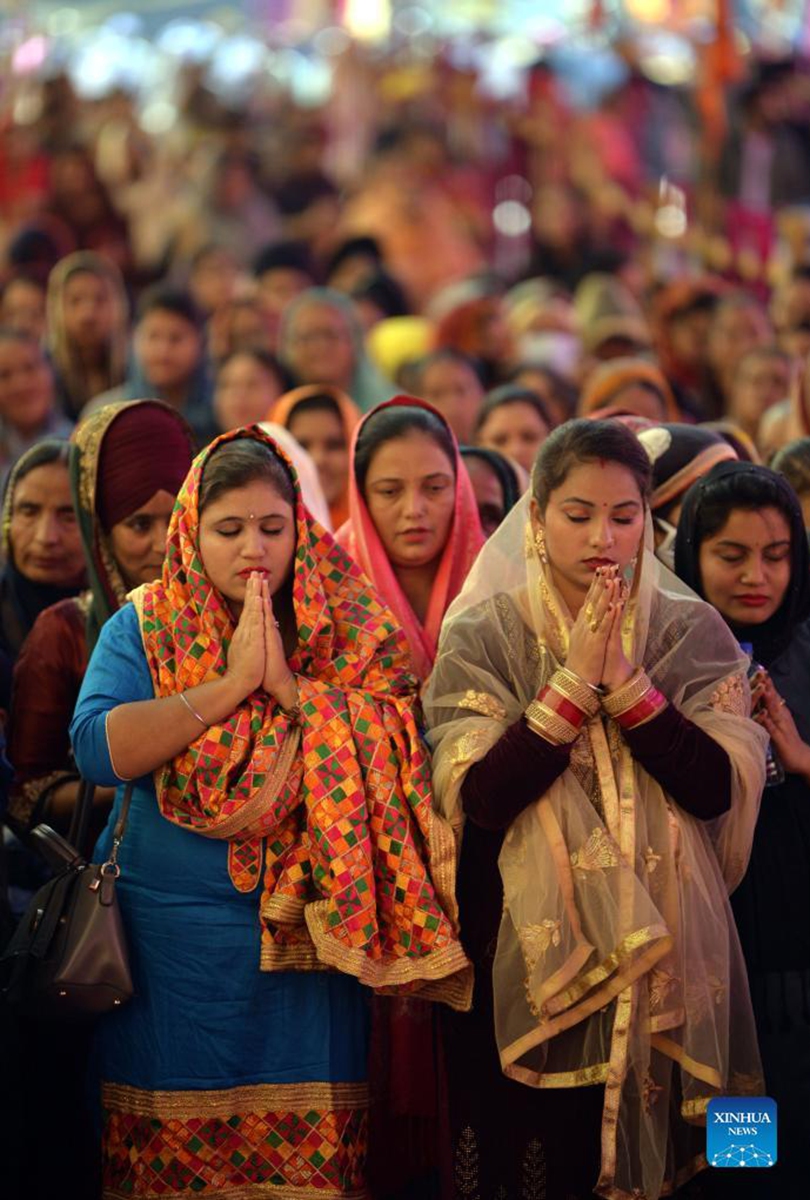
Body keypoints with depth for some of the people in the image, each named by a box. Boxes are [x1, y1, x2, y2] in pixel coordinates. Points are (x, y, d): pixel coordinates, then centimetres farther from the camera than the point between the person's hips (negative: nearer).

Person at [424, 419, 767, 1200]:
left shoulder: (690, 632, 1)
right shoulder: (483, 635, -3)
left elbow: (717, 790, -10)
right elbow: (481, 797, -14)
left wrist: (624, 679, -16)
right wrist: (574, 681, -18)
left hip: (660, 955, 1)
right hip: (525, 953, -1)